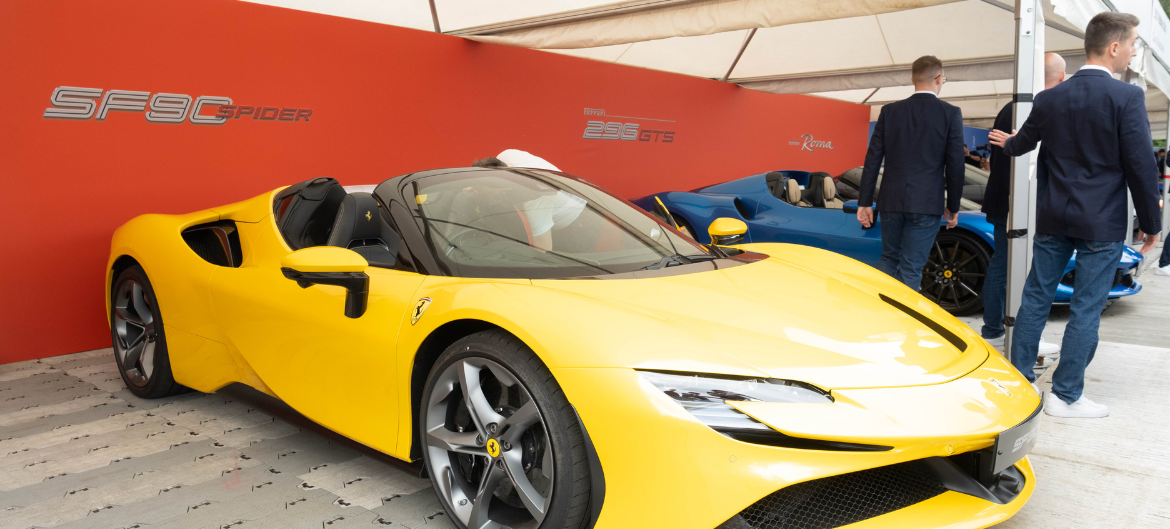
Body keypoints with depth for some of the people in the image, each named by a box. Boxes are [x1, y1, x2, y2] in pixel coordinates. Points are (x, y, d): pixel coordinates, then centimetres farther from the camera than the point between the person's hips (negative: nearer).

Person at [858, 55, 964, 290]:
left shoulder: (890, 111, 3)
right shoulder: (951, 114, -3)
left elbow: (873, 159, 2)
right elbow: (955, 165, -3)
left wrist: (865, 202, 7)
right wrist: (953, 207, 7)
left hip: (892, 201, 3)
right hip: (926, 203, -3)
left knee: (889, 260, 17)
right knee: (911, 268, 3)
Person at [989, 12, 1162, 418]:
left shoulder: (1049, 99, 3)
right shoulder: (1127, 97, -11)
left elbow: (1021, 144, 20)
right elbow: (1140, 167, -12)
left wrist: (1007, 142, 45)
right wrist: (1151, 224, -1)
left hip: (1052, 218, 5)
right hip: (1102, 223, -5)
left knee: (1036, 297, 13)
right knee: (1086, 309, 3)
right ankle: (1066, 396, 9)